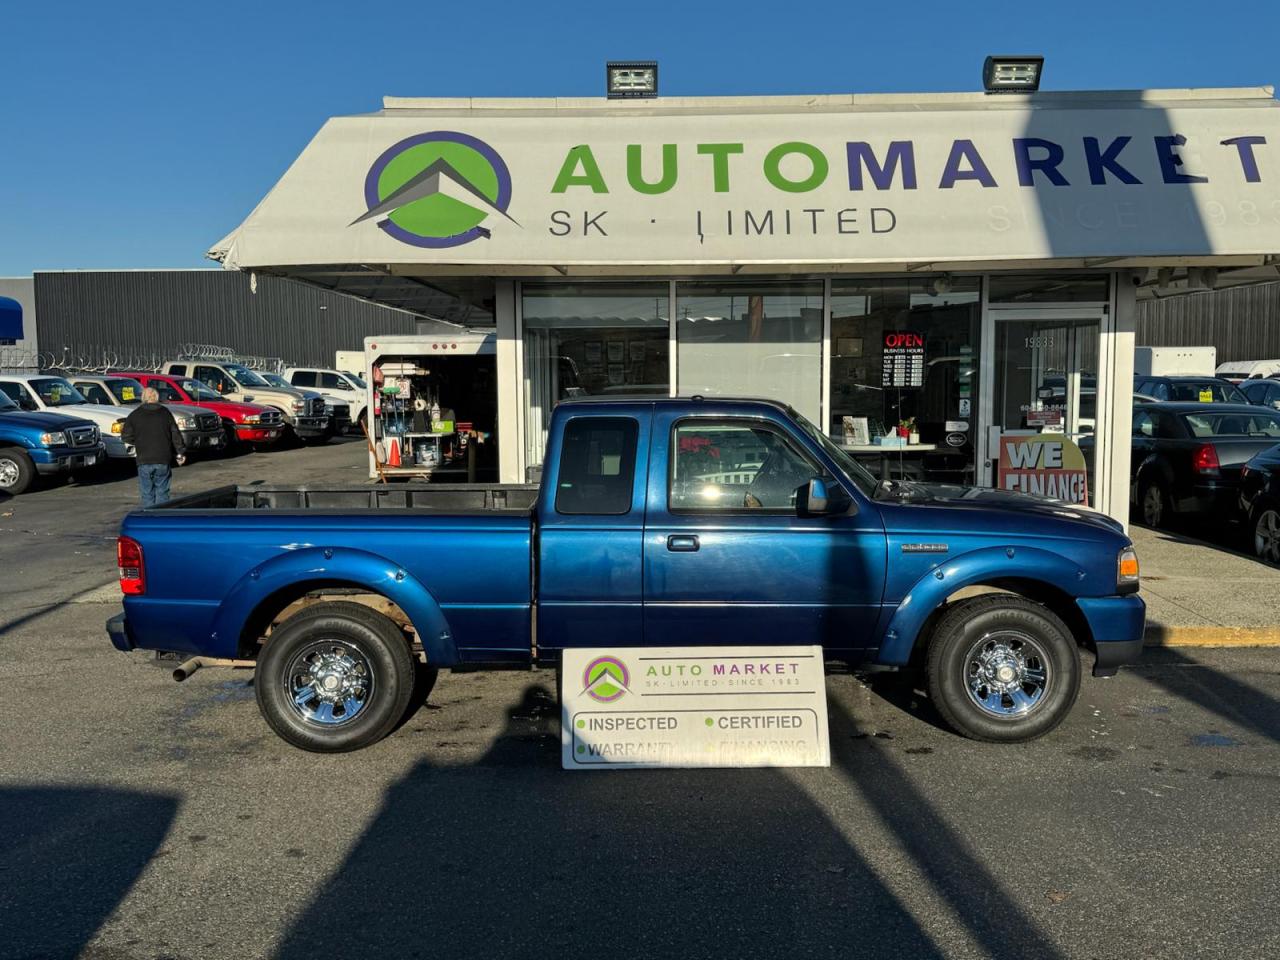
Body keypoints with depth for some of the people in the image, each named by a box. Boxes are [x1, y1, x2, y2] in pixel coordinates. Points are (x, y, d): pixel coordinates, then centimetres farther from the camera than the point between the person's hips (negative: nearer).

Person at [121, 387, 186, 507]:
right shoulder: (165, 413, 5)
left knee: (147, 494, 5)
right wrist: (180, 453, 13)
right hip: (163, 461, 1)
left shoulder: (135, 415, 2)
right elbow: (175, 435, 5)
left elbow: (126, 437, 0)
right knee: (162, 493, 6)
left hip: (144, 461, -1)